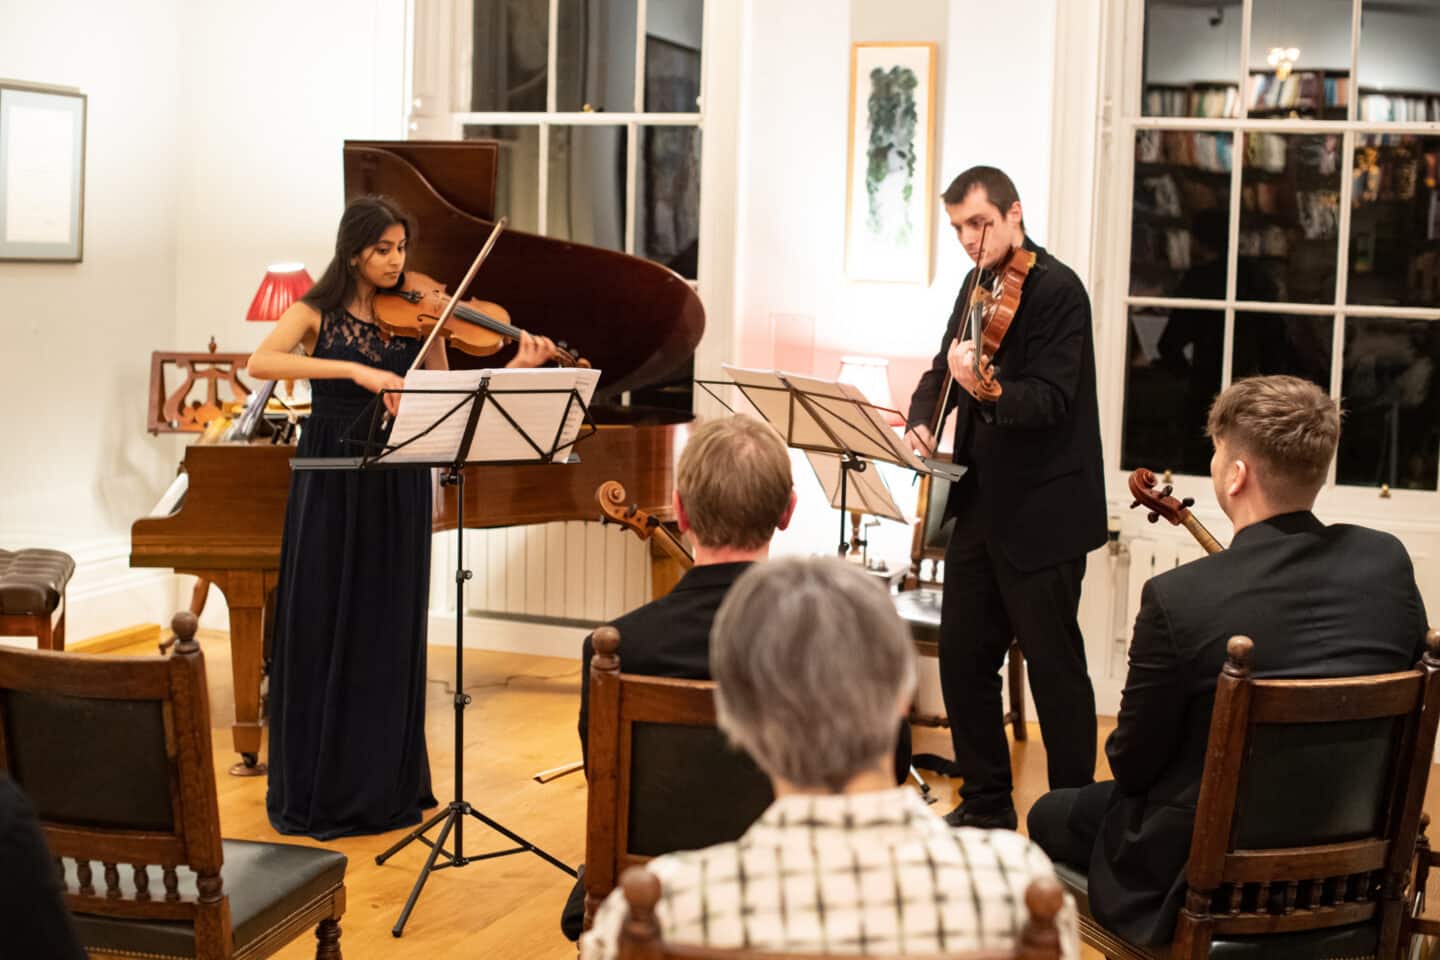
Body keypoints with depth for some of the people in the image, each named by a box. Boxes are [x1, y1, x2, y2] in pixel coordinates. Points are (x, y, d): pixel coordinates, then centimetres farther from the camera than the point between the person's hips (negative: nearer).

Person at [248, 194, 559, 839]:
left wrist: (517, 369, -9)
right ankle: (315, 787, 12)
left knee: (389, 634, 7)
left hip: (398, 488, 2)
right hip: (331, 487, -2)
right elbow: (261, 363, -19)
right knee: (321, 633, 1)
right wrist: (354, 370, -28)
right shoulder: (318, 312, 0)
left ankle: (387, 783, 17)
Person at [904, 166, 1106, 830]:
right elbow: (941, 369, 19)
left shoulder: (1057, 289, -13)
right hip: (980, 505, 8)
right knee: (963, 659, 12)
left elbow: (1049, 401, -22)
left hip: (1044, 514, -8)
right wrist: (921, 420, -1)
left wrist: (985, 389, -41)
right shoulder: (980, 284, 12)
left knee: (1054, 668, -1)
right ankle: (986, 805, 25)